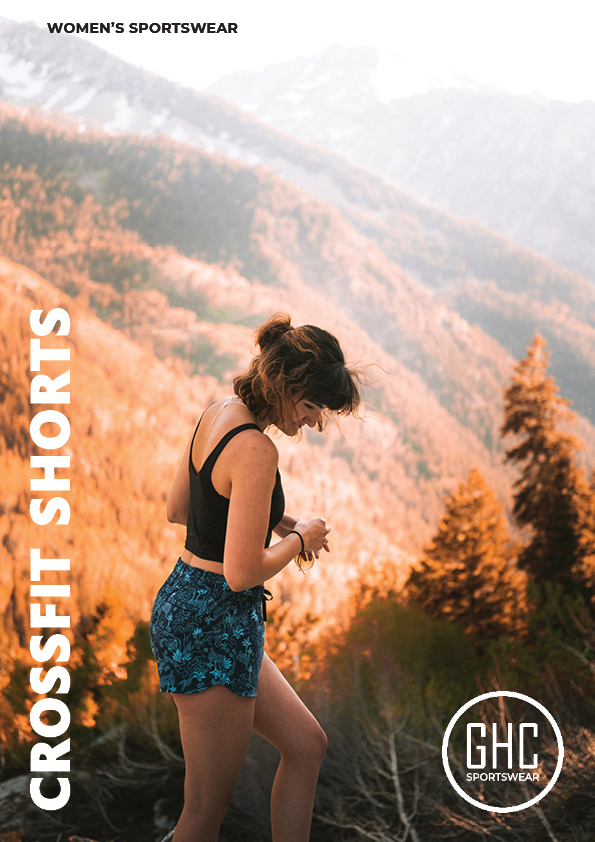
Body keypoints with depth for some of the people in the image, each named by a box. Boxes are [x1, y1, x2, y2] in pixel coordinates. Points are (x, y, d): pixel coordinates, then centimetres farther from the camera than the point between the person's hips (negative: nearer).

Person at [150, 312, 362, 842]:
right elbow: (243, 572, -24)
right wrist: (300, 539, -6)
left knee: (307, 745, 19)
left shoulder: (217, 415, 7)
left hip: (184, 605, 10)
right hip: (214, 624, -10)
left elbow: (177, 509, 19)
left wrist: (273, 521, 13)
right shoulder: (256, 450, -22)